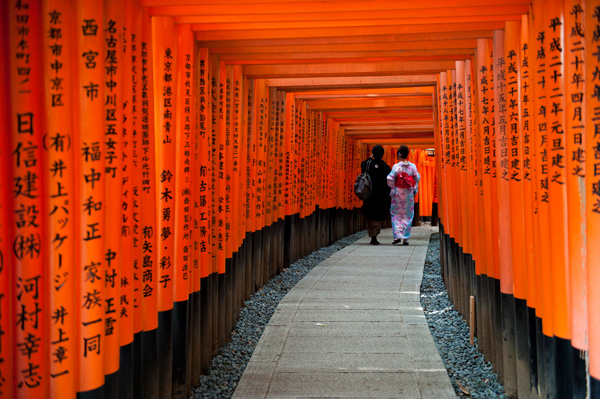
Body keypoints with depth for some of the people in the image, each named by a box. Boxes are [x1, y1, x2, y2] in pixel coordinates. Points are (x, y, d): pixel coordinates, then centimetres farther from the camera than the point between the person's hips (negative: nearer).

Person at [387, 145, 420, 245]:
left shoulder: (396, 166, -10)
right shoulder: (412, 166, -2)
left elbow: (390, 179, -15)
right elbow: (417, 178, 1)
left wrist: (392, 188, 2)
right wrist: (414, 190, 12)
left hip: (398, 192, -2)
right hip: (409, 193, 2)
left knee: (396, 214, 7)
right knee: (408, 215, 9)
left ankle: (397, 236, -6)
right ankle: (406, 238, 8)